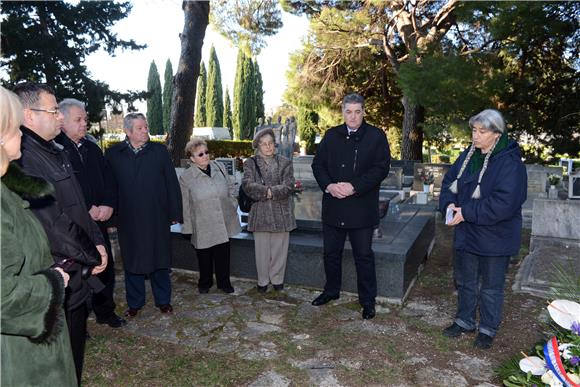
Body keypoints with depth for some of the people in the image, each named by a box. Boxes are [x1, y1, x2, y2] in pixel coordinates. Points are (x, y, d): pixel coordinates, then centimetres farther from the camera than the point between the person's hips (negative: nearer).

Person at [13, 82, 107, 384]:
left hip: (77, 276, 9)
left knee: (74, 354, 23)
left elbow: (77, 206, 14)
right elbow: (50, 222, -24)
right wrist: (90, 256, -12)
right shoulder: (22, 158, -21)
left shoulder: (53, 152, 10)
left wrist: (97, 242, 4)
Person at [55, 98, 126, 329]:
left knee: (105, 267, 13)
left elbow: (106, 180, 12)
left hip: (98, 218, 6)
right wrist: (88, 209, -14)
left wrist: (107, 205, -4)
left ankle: (105, 311, 30)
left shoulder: (92, 149, 12)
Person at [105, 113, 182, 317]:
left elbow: (172, 183, 0)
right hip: (128, 220, 1)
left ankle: (163, 300, 27)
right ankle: (134, 303, 29)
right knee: (131, 262, 12)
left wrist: (175, 213, -3)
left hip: (157, 218, 0)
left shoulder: (159, 151, 0)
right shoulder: (113, 154, 1)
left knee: (160, 260, 10)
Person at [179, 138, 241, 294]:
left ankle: (224, 282, 29)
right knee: (204, 257, 12)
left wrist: (233, 205, 10)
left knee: (223, 255, 12)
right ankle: (205, 283, 33)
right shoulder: (186, 177, -7)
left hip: (224, 224, 3)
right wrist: (188, 226, -2)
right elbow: (185, 204, -3)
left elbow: (231, 187, 13)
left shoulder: (219, 167, 1)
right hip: (202, 226, -2)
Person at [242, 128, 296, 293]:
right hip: (260, 213, 0)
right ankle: (263, 281, 24)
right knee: (262, 250, 8)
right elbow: (247, 185, -10)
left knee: (279, 249, 9)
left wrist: (270, 192, -16)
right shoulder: (250, 163, 4)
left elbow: (289, 186, -8)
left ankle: (277, 279, 26)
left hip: (281, 213, 0)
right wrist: (268, 191, -18)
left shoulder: (285, 162, 4)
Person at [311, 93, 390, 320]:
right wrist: (328, 186, -12)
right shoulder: (331, 135, 8)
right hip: (333, 206, 4)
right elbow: (318, 164, 7)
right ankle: (332, 291, 36)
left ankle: (368, 300, 22)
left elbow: (382, 168, -10)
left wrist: (354, 187, -19)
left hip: (362, 207, -3)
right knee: (331, 252, 16)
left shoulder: (376, 136, -2)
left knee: (364, 255, 7)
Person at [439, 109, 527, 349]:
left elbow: (504, 203, -27)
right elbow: (449, 182, 7)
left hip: (494, 237, -6)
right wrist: (449, 204, -13)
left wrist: (467, 212, -25)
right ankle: (464, 321, 39)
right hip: (466, 233, 7)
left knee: (491, 287, 12)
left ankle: (488, 329, 31)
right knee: (464, 281, 20)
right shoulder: (468, 156, 2)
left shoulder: (510, 163, -19)